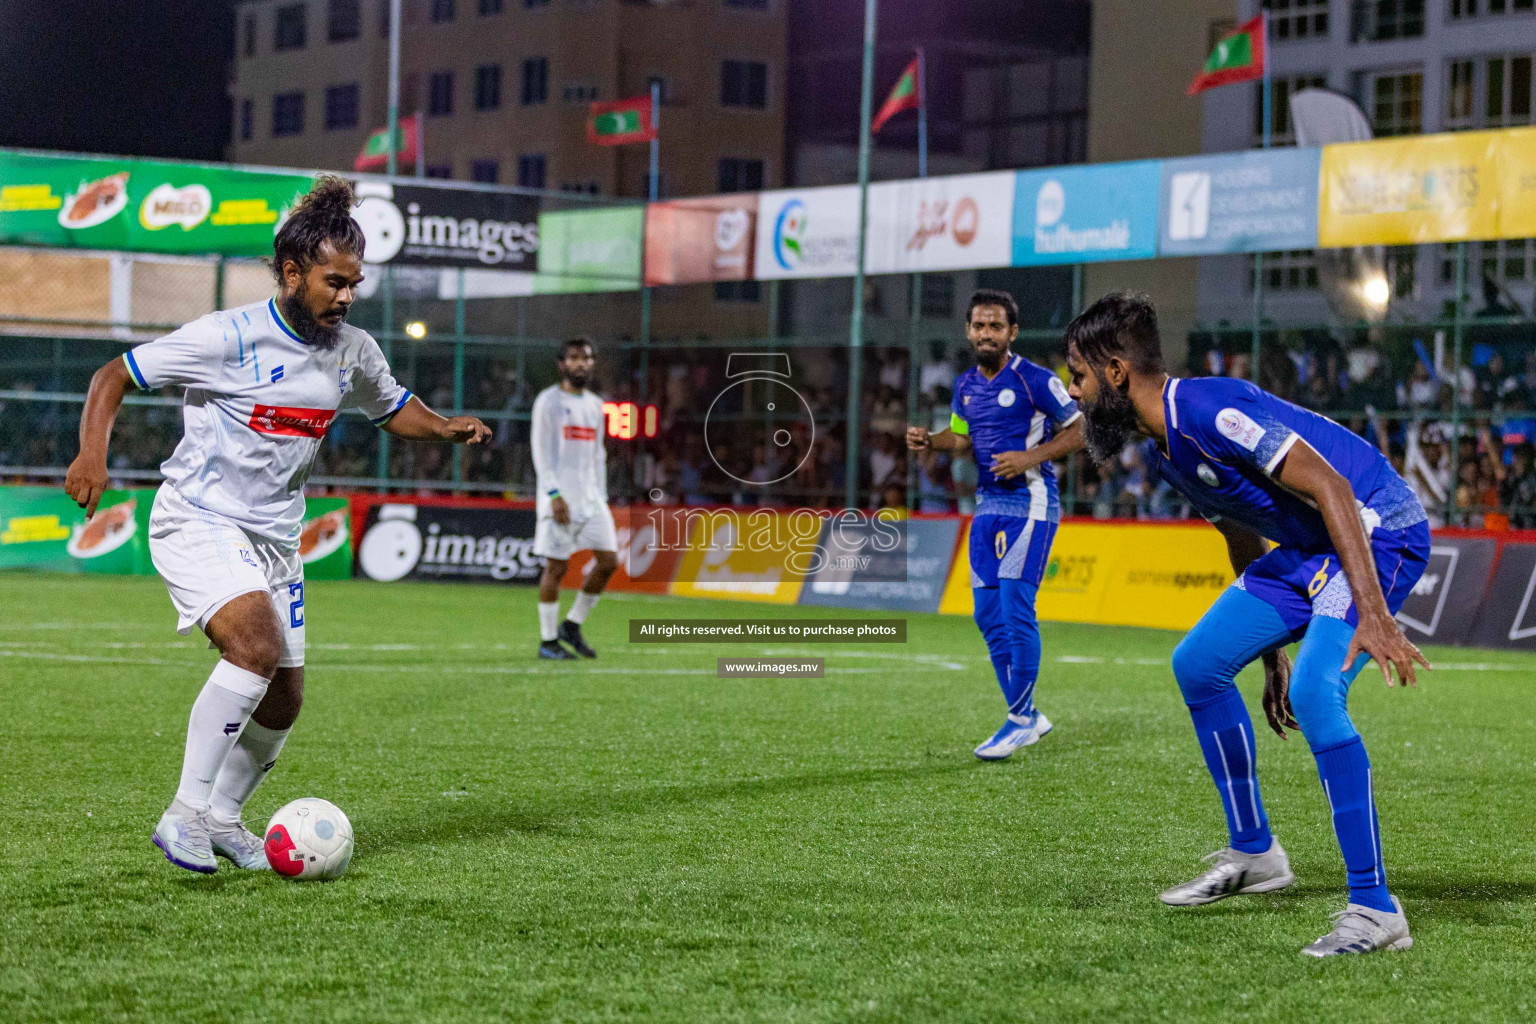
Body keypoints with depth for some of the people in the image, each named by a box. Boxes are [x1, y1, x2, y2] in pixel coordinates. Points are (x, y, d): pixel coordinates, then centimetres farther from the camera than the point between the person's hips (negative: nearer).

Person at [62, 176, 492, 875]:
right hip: (198, 522, -7)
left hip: (274, 538, 7)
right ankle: (184, 813, -20)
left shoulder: (352, 350, 2)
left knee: (283, 698, 7)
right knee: (256, 645, -29)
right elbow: (114, 376, -9)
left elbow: (394, 409, 22)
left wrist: (445, 428, 0)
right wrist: (93, 453, -25)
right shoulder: (229, 337, -16)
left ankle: (221, 817, 31)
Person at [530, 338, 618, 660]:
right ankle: (548, 641, 3)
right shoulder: (548, 401, -3)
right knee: (556, 566, -5)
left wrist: (601, 497, 13)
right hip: (560, 495, -6)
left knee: (608, 559, -2)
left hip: (590, 496, 6)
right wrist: (554, 494, -17)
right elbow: (540, 451, -9)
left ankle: (572, 625, 12)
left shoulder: (595, 404, 16)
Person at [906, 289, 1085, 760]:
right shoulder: (966, 385, 10)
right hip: (988, 505, 7)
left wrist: (1032, 457, -18)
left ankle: (1020, 720, -5)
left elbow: (1076, 431, -5)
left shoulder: (1036, 380, -10)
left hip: (1030, 504, -7)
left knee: (1015, 607, -14)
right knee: (989, 615, 5)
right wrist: (928, 439, 5)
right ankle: (1027, 716, 16)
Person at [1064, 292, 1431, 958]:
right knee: (1198, 664, 10)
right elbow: (1244, 541, 21)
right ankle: (1253, 853, 23)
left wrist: (1374, 615, -35)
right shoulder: (1165, 446, 9)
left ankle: (1375, 910, -22)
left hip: (1379, 533, -10)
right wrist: (1272, 655, 24)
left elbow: (1330, 487, -29)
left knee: (1313, 692, -27)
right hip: (1306, 550, 10)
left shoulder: (1210, 410, -23)